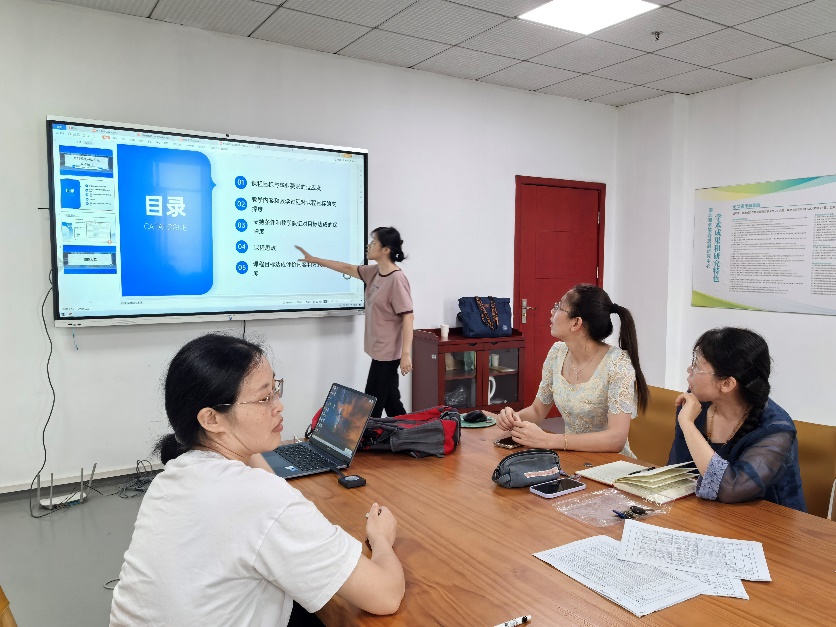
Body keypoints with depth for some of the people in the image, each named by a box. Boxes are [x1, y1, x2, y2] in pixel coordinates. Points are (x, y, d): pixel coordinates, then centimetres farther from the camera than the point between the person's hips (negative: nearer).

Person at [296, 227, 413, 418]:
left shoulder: (397, 279, -19)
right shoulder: (374, 272, 7)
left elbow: (408, 317, -21)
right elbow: (348, 268, 20)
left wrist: (406, 354, -25)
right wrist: (314, 259, 21)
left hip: (388, 353, -9)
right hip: (381, 351, 9)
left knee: (372, 404, -3)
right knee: (389, 402, 16)